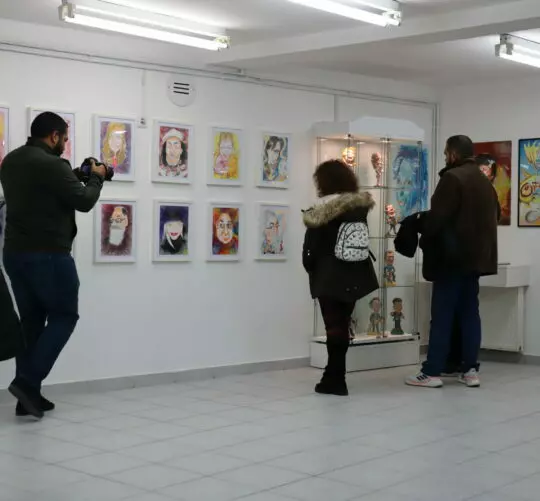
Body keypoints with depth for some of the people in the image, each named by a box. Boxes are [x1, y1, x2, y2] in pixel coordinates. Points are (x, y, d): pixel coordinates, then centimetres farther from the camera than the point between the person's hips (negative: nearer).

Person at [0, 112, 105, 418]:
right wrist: (97, 177, 5)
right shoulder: (51, 165, -16)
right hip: (48, 255, -8)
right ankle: (27, 381, -7)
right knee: (64, 316, 4)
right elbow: (84, 202, -13)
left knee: (31, 321, 11)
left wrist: (74, 176, 15)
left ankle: (28, 396, 10)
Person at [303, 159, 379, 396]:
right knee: (342, 326, 14)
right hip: (354, 275, 5)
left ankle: (335, 380, 5)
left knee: (334, 327, 1)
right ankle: (334, 376, 24)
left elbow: (311, 246, -9)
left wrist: (312, 269, 6)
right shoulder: (360, 207, 3)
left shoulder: (321, 210, -13)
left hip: (329, 276, -5)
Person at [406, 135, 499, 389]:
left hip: (452, 256, -8)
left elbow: (437, 216, -18)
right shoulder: (485, 181, 15)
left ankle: (432, 373, -3)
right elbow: (496, 214, 22)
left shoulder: (452, 178, -13)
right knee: (470, 313, 10)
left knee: (442, 315, -5)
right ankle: (470, 370, 10)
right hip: (476, 255, 8)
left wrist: (420, 224, -1)